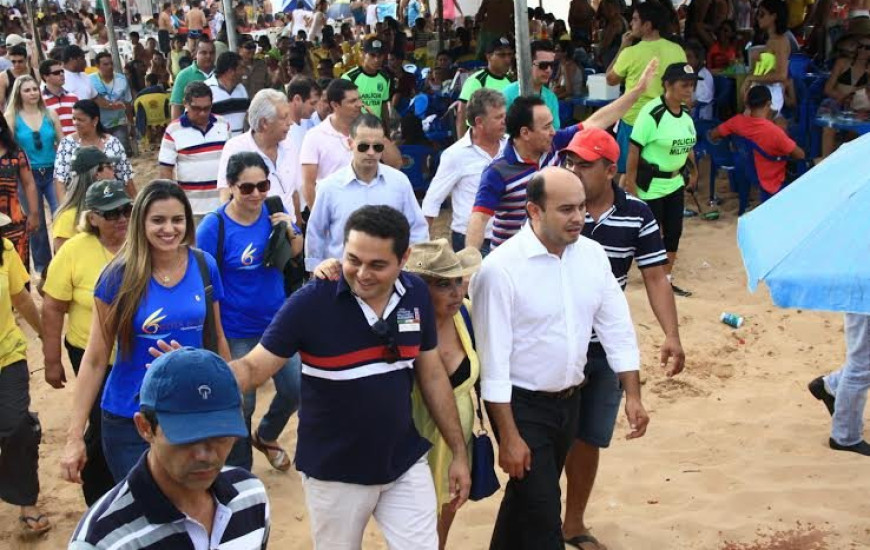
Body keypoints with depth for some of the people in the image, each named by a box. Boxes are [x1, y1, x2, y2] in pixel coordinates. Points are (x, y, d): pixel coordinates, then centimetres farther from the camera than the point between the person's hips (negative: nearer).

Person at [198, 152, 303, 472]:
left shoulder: (274, 210, -7)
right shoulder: (214, 226, -19)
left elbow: (295, 253, 7)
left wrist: (290, 232, -15)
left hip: (277, 322, 4)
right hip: (237, 332, -4)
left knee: (295, 390, 11)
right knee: (241, 404, 8)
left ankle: (266, 436, 43)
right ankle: (239, 471, 31)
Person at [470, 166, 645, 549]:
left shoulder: (592, 255, -3)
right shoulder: (501, 268, -21)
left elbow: (617, 327, 5)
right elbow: (493, 359, -19)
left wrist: (632, 394, 1)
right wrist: (509, 437, -19)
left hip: (569, 400, 6)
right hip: (521, 404, -6)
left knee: (527, 494, 23)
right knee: (542, 511, -2)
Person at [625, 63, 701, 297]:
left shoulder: (685, 113, 3)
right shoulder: (652, 113, -22)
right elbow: (634, 149, -20)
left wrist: (693, 172, 17)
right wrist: (630, 183, -19)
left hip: (675, 183, 8)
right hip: (651, 185, -8)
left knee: (674, 232, 12)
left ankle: (666, 280, 26)